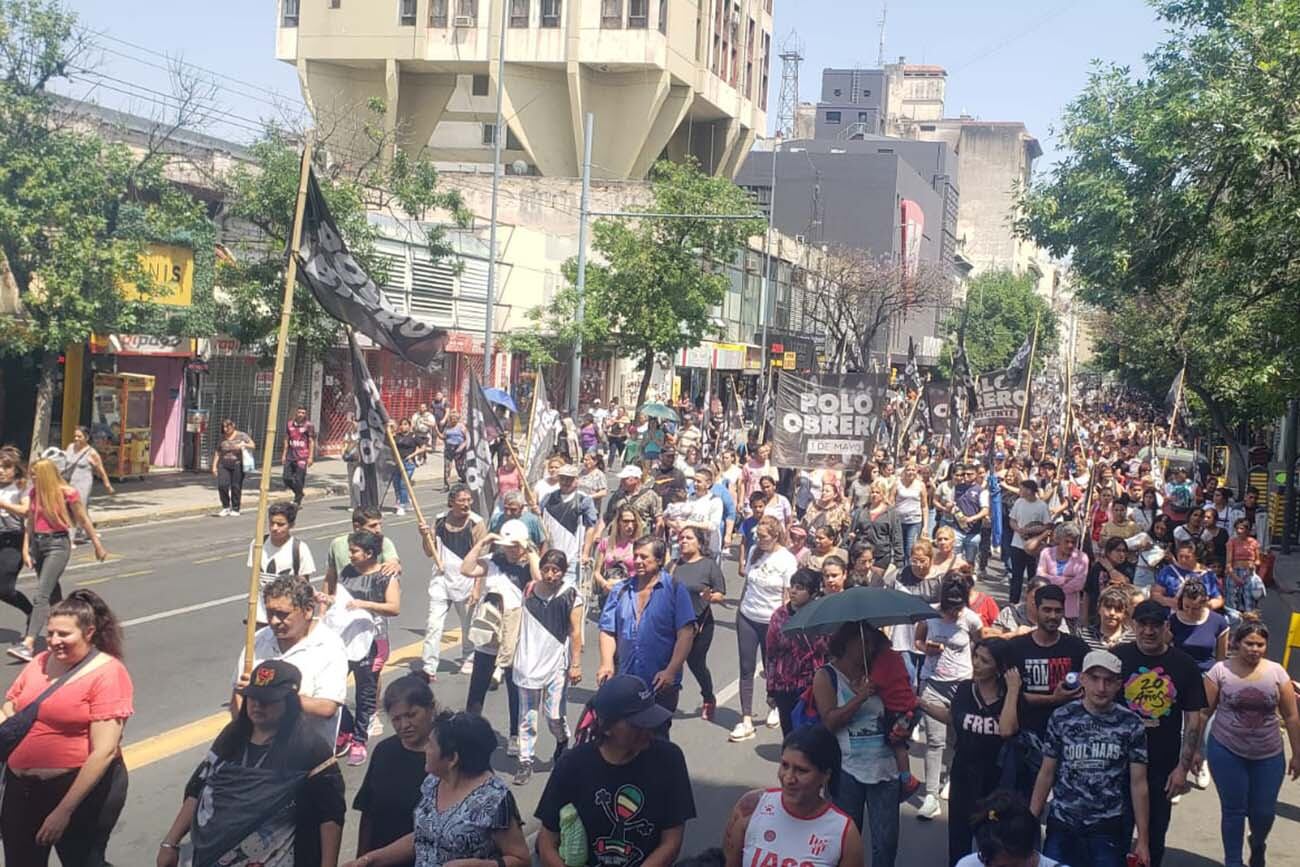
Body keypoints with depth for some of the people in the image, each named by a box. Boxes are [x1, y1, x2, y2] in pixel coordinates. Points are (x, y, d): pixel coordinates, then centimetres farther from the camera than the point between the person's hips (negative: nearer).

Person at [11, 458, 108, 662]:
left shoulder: (67, 493, -11)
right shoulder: (34, 493, 6)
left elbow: (84, 521, -3)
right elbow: (30, 522, 11)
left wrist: (98, 546, 5)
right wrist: (25, 549, 4)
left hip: (57, 545, -6)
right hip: (37, 543, 6)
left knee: (41, 594, -16)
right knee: (53, 594, 16)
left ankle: (28, 644, -23)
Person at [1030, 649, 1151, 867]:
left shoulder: (1131, 725, -4)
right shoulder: (1061, 718, -2)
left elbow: (1138, 783, -1)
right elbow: (1046, 774, 3)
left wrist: (1142, 839, -2)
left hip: (1110, 830, -1)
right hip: (1062, 826, 1)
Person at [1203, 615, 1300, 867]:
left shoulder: (1276, 672, -3)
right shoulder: (1221, 670, -8)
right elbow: (1204, 712, -2)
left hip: (1269, 756, 2)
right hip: (1227, 753, -2)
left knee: (1264, 811, 8)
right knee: (1233, 810, 4)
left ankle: (1258, 844, 42)